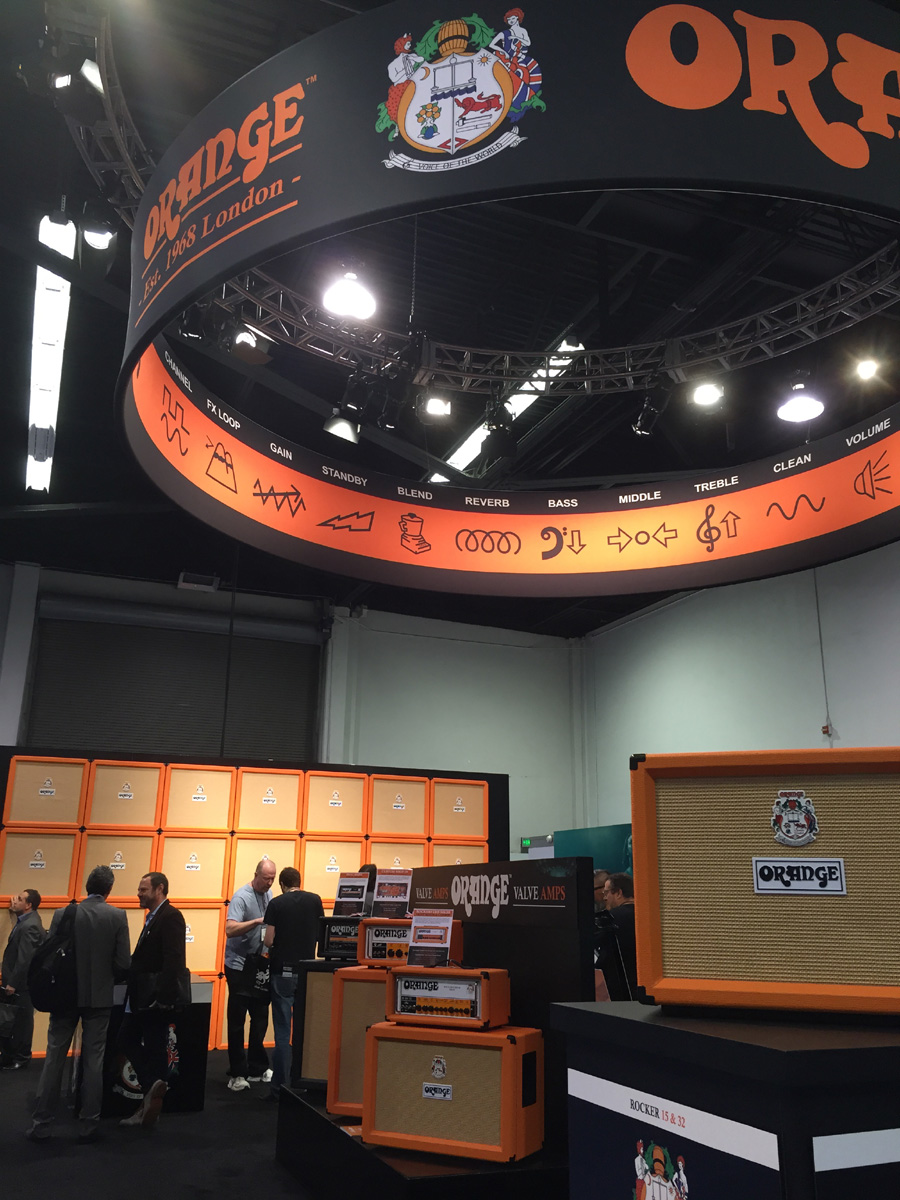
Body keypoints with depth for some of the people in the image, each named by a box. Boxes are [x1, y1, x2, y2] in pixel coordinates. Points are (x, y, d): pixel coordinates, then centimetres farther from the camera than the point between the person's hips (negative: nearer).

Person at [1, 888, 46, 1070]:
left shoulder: (30, 926, -24)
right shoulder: (25, 920, 9)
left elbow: (25, 958, -24)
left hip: (22, 983, -9)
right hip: (15, 981, 9)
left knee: (22, 1021, 5)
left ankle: (21, 1058, 17)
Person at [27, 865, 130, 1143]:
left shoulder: (63, 914, -7)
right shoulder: (117, 916, -9)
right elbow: (124, 962, -10)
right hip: (99, 998, 0)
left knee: (54, 1059, 12)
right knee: (93, 1062, 8)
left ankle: (41, 1125, 18)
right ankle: (88, 1126, 15)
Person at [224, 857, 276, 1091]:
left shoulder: (269, 894, 5)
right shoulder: (242, 897, -18)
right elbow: (230, 929, -31)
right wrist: (258, 921, -38)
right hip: (239, 966, -7)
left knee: (260, 1019, 13)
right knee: (237, 1021, 3)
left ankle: (257, 1069, 24)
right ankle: (237, 1074, 12)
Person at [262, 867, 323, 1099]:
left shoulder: (276, 903, -7)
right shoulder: (315, 900, 0)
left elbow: (268, 940, -10)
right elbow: (321, 933, 5)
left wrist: (272, 944, 12)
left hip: (282, 972, -2)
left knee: (282, 1031, 3)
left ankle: (280, 1086, 6)